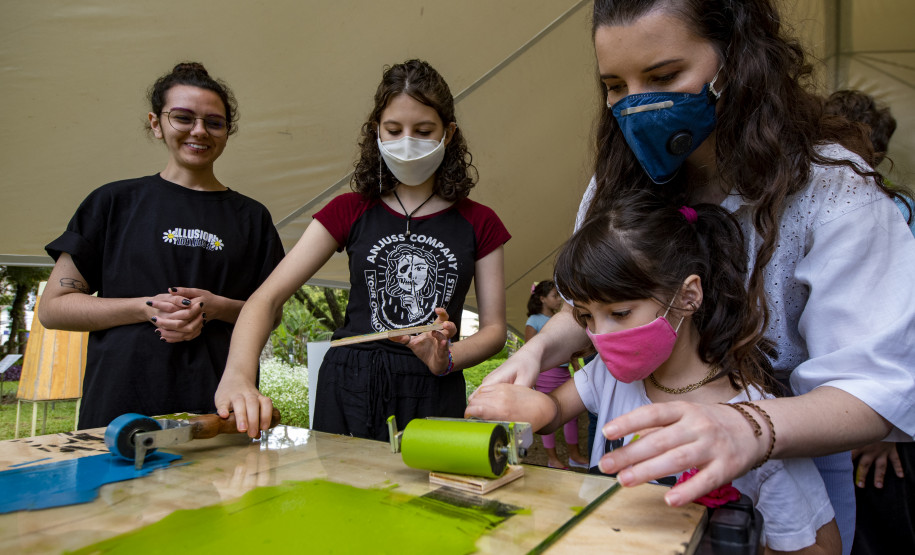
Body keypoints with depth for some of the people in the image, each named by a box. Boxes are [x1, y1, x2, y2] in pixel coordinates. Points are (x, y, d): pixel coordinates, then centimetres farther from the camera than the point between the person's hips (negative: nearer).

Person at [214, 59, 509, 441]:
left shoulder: (478, 223, 4)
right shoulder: (350, 211, 5)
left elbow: (494, 327, 6)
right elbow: (266, 297, -3)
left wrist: (447, 358, -16)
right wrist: (238, 375, -21)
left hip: (434, 398, 0)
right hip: (349, 393, 1)